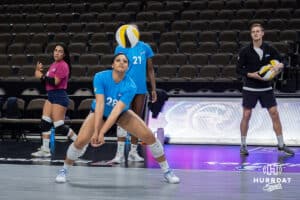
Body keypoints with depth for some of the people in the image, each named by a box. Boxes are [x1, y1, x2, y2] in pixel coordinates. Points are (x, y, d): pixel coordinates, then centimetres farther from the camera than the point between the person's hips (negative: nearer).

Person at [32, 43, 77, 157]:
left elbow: (55, 82, -20)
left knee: (59, 127, -10)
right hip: (51, 96, 9)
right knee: (44, 123, 2)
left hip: (59, 97, -9)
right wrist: (40, 71, 3)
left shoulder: (63, 65, -11)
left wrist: (42, 76, -10)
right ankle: (45, 150, 6)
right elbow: (48, 82, 15)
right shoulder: (53, 65, 16)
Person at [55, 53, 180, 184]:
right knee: (80, 141, -19)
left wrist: (102, 132, -44)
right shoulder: (100, 77, -28)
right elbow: (100, 104, -33)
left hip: (122, 114, 1)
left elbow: (117, 110, -36)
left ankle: (166, 171, 4)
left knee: (149, 136, -12)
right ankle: (64, 170, 8)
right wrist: (96, 131, -39)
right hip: (99, 113, 0)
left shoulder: (130, 86, -29)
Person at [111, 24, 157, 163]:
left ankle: (133, 152, 17)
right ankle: (120, 153, -13)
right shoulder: (121, 48, 0)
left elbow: (150, 70, 12)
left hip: (141, 89, 4)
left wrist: (153, 89, 8)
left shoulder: (145, 48, 8)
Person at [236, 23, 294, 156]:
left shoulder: (269, 50, -1)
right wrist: (251, 75, -20)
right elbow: (239, 69, -5)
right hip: (250, 89, -2)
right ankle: (243, 145, 14)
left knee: (274, 114, 0)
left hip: (266, 88, 2)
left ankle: (281, 145, 11)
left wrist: (279, 65, -16)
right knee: (246, 115, 0)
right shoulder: (245, 51, -8)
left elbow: (281, 62, 8)